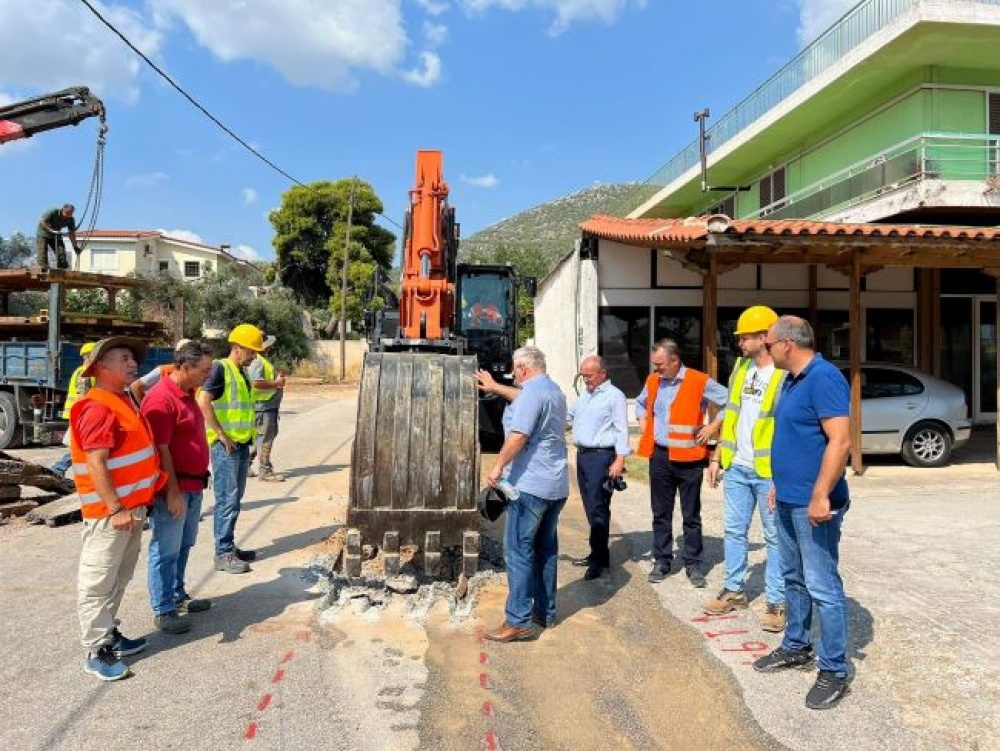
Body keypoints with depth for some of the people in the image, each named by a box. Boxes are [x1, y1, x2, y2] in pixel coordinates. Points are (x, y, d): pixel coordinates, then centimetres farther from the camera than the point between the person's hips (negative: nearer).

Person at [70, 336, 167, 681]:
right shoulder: (97, 408, -18)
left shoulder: (124, 400, 12)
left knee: (119, 579, 19)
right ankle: (96, 652, 9)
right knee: (98, 582, 1)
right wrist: (114, 508, -25)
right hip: (110, 511, -10)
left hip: (132, 505, 10)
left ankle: (109, 634, 32)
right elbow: (95, 464, -23)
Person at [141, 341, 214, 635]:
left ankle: (177, 595, 33)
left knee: (183, 546, 20)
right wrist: (173, 492, -21)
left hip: (193, 485, 10)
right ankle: (163, 611, 11)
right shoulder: (161, 398, -19)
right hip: (172, 489, -10)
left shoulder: (187, 393, 11)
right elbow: (160, 450, -22)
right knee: (166, 551, 1)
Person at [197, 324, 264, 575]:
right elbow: (203, 402, -23)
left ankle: (229, 546, 24)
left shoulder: (241, 372, 15)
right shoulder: (220, 368, -12)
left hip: (241, 444, 9)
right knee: (227, 500, -5)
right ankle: (223, 554, 3)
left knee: (235, 498, 14)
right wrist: (222, 436, -20)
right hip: (225, 446, -9)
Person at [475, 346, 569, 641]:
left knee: (519, 552, -4)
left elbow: (519, 435, -25)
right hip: (557, 485, 10)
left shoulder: (532, 392, -15)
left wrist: (498, 466, -18)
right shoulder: (554, 390, 16)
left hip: (530, 485, -10)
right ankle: (545, 612, 25)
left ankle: (518, 621, -1)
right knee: (547, 549, 16)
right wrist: (495, 387, 43)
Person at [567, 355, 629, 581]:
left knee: (598, 507, -8)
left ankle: (599, 558, -2)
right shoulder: (584, 396, 18)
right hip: (582, 454, 8)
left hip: (601, 456, -8)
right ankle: (598, 552, 22)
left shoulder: (615, 396, -7)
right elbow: (566, 415, 30)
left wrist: (620, 460, -19)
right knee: (590, 506, 12)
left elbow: (621, 430, -12)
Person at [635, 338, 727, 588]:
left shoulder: (700, 382, -10)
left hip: (688, 458, -4)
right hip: (659, 456, 4)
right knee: (661, 513, 11)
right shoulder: (652, 381, 7)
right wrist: (644, 423, 11)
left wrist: (714, 426, -9)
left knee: (691, 515, 6)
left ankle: (693, 564, 18)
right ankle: (662, 561, 22)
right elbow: (640, 403, 26)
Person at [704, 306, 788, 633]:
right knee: (734, 531, 14)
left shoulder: (785, 374, -13)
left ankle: (776, 602, 15)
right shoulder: (741, 368, 10)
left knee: (775, 537, 5)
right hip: (736, 467, 7)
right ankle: (734, 590, 28)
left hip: (769, 471, -7)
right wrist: (717, 457, 14)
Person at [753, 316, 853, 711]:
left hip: (813, 504, -10)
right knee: (794, 578, 19)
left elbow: (839, 442, -24)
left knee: (822, 587, -1)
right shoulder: (792, 381, 13)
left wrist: (820, 496, -26)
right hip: (788, 501, 10)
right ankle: (796, 647, 33)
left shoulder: (824, 377, -17)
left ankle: (834, 670, 11)